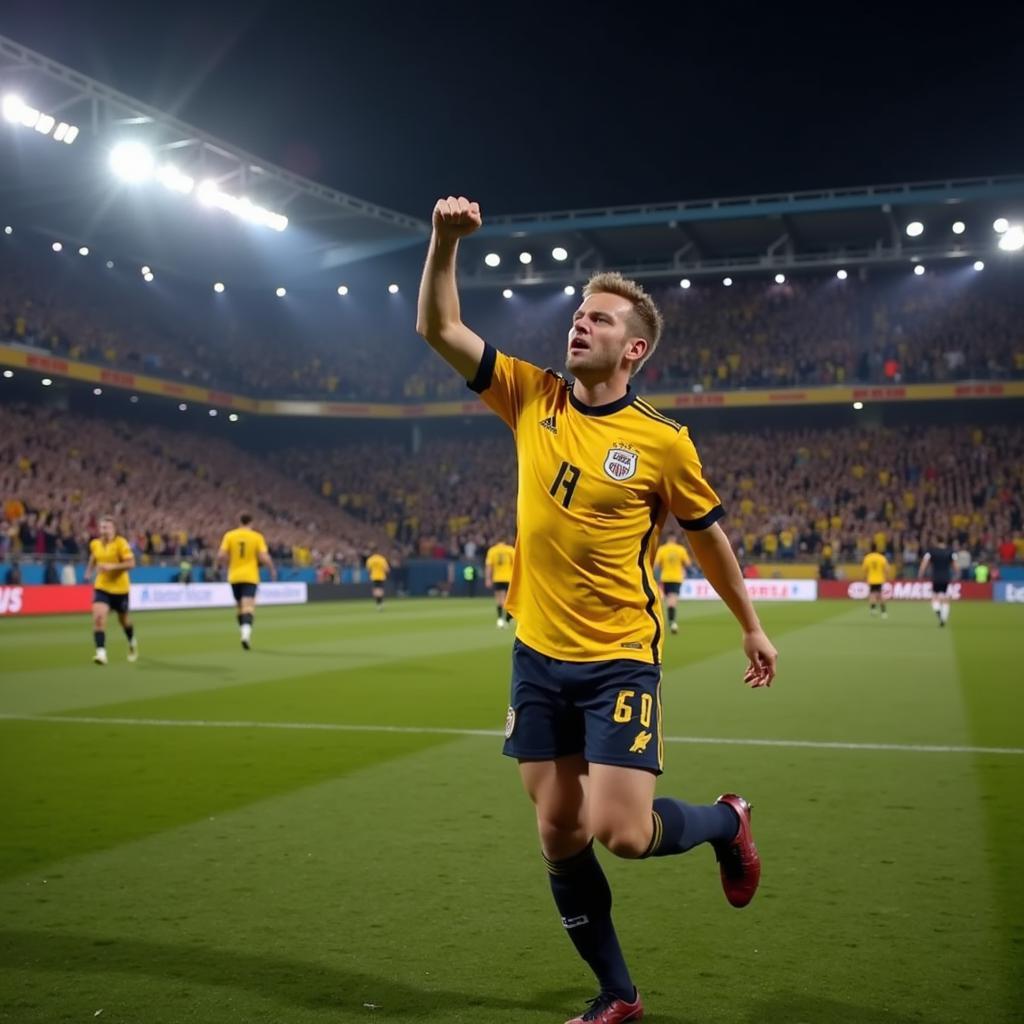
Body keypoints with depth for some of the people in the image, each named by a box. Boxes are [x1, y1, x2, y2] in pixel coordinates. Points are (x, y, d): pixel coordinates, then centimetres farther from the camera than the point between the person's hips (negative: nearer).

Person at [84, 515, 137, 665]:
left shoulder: (121, 543, -14)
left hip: (120, 587, -3)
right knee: (98, 617, -20)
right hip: (102, 587, 3)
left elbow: (131, 563, -20)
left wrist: (112, 566, -29)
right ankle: (101, 652, -23)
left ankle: (133, 643, 45)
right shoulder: (95, 544, 1)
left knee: (123, 619, 15)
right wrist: (89, 571, 15)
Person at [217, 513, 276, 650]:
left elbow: (221, 556, -6)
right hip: (250, 577, -3)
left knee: (240, 608, 18)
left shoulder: (229, 535, 1)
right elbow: (264, 558, -9)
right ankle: (246, 634, -31)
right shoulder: (257, 537, -2)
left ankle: (244, 634, 22)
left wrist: (220, 563, 16)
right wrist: (272, 570, 7)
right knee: (248, 608, -11)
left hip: (234, 577, 3)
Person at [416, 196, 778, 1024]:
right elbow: (439, 328, -2)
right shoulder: (531, 397, 0)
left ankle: (725, 823, 22)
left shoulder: (662, 442, -9)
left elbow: (709, 536, 4)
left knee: (620, 832, -12)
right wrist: (446, 241, -16)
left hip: (621, 659, -4)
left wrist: (751, 627, 12)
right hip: (538, 654, 4)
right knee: (559, 836, 7)